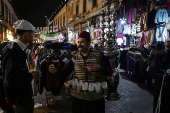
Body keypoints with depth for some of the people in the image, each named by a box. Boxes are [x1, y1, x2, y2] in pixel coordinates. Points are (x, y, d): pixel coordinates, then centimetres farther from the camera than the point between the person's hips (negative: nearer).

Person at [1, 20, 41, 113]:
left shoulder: (17, 48, 4)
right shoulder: (15, 52, -27)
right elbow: (11, 80, -31)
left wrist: (30, 73, 3)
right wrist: (31, 76, -21)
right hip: (22, 98, -9)